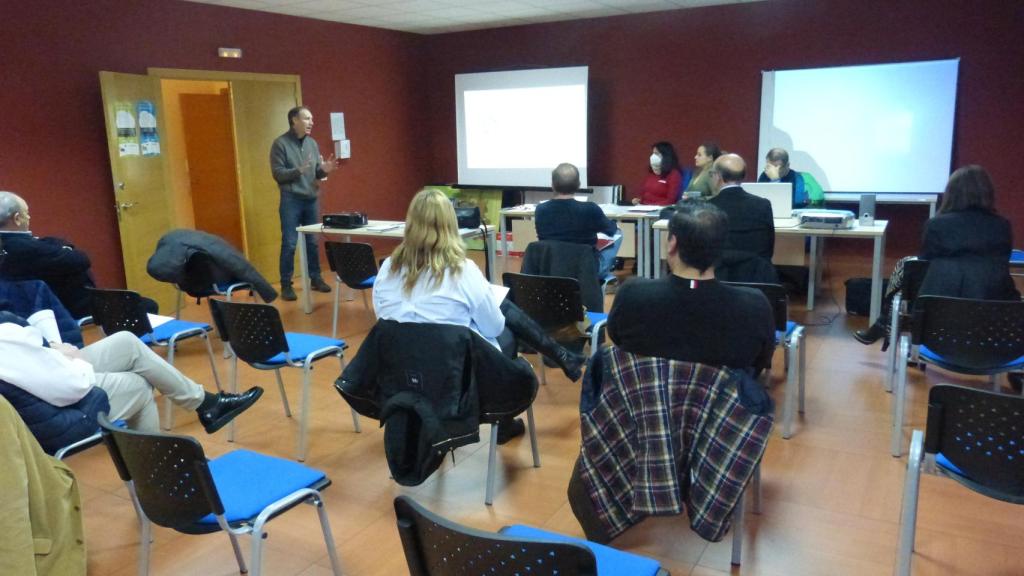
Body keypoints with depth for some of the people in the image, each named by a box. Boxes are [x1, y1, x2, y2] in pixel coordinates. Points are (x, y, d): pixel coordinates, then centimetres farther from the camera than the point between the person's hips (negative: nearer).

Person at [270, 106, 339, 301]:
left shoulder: (312, 143, 10)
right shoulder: (280, 144, -7)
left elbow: (316, 173, 11)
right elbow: (277, 174, -12)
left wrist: (324, 170, -10)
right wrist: (299, 170, -24)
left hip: (312, 199, 5)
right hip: (291, 200, -5)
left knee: (313, 242, 12)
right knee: (289, 244, -2)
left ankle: (316, 278, 23)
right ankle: (286, 285, 5)